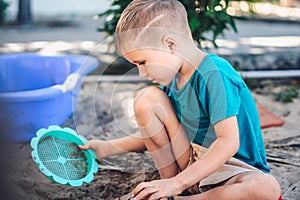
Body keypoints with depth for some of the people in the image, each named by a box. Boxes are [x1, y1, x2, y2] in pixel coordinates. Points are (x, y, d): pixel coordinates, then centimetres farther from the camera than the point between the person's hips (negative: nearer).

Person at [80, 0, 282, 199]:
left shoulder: (214, 75, -23)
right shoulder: (173, 77, 1)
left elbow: (229, 143, -29)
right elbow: (154, 133, 11)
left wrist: (178, 183, -30)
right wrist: (108, 148, 4)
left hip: (235, 167, -5)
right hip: (192, 162, 6)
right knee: (147, 99, -8)